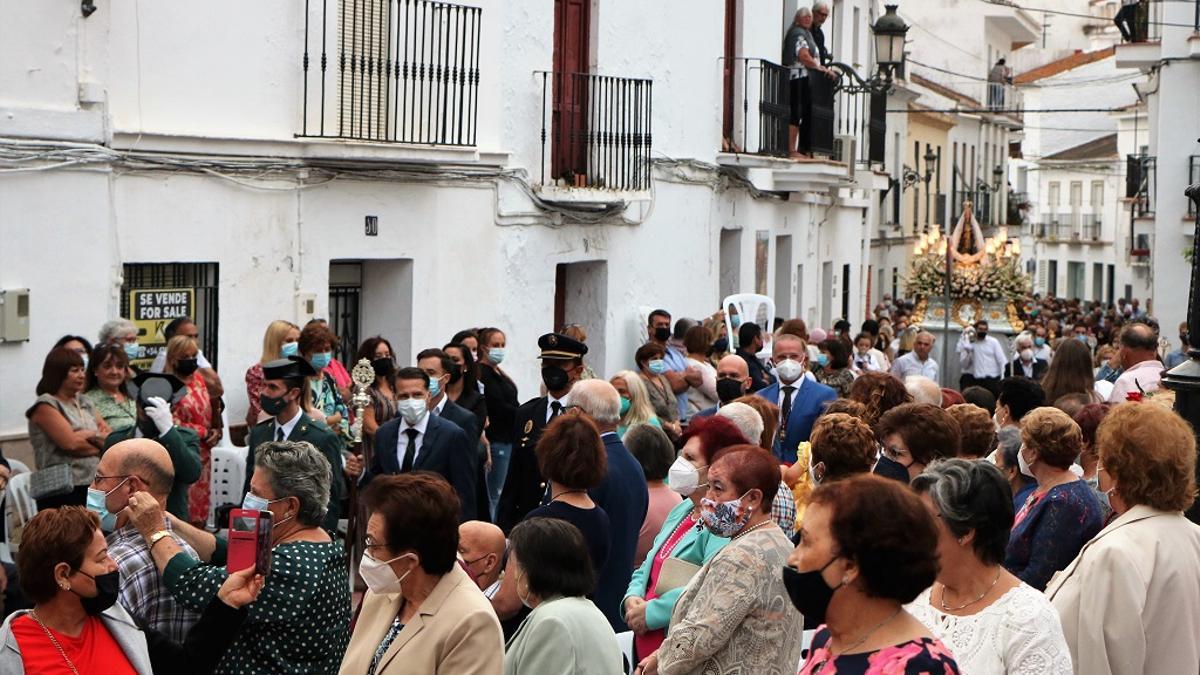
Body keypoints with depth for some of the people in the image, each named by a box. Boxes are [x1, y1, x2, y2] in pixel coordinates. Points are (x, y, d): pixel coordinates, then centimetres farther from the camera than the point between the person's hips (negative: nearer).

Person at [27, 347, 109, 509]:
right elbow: (71, 443, -14)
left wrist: (90, 435, -9)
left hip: (94, 486, 6)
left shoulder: (84, 402, 18)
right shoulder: (45, 406, -3)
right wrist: (101, 443, 1)